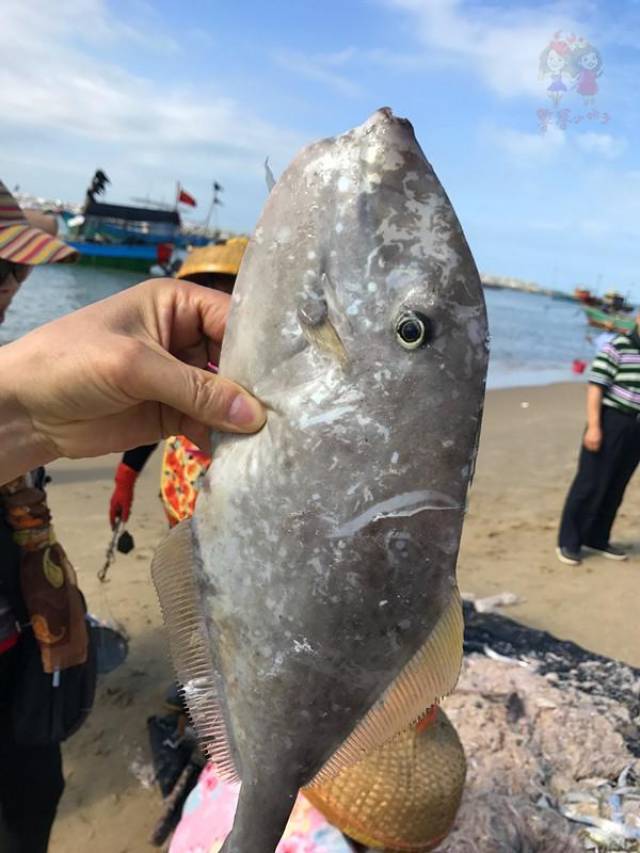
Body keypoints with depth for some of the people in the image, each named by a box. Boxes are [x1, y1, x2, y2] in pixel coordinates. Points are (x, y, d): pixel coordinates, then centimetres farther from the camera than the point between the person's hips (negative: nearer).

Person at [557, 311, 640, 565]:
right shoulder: (618, 347, -11)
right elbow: (596, 387, -14)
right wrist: (593, 426, -19)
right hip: (611, 421, -6)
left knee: (616, 487, 12)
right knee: (590, 483, -2)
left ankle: (597, 538, 24)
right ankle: (568, 542, 7)